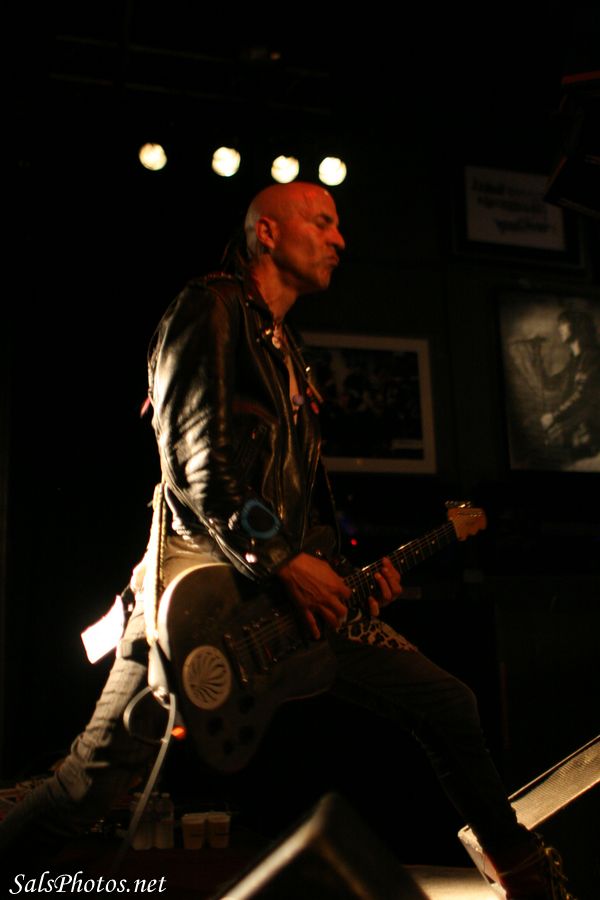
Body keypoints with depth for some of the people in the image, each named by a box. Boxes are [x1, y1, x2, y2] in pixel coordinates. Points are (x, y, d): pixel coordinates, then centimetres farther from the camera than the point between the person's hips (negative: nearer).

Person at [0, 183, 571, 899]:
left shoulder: (289, 358, 23)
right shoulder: (213, 307, -3)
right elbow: (193, 455, -15)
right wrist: (282, 560, -16)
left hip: (295, 588, 8)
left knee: (448, 705, 5)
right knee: (98, 773, -8)